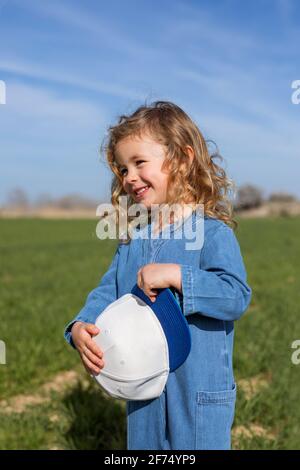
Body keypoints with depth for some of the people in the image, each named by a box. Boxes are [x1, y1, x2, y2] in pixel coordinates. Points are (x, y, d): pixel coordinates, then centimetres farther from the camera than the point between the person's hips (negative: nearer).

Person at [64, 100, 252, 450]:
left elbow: (237, 295, -23)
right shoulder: (132, 238, 6)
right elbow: (107, 292, 7)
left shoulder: (212, 232, -14)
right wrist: (80, 327, -12)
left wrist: (176, 275, -30)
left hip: (199, 390, -6)